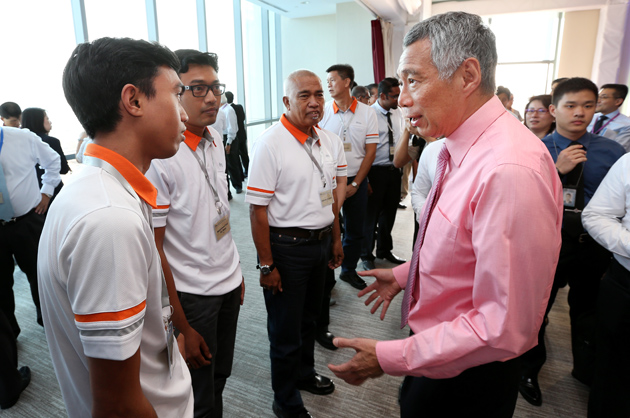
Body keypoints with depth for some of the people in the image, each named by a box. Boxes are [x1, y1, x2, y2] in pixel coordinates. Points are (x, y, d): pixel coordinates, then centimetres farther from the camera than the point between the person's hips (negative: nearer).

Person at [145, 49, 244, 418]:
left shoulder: (215, 139, 3)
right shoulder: (158, 156, -21)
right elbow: (152, 250, -18)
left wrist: (235, 270, 14)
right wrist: (182, 328, -15)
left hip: (229, 283, 7)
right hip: (192, 295, -6)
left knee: (220, 376, 23)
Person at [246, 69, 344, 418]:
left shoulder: (328, 141, 5)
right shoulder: (270, 144, -17)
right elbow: (258, 209, -18)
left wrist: (336, 239, 15)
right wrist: (266, 265, -18)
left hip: (320, 243, 7)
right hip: (287, 246, -7)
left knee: (309, 317, 24)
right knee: (286, 329, 9)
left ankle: (305, 373, 49)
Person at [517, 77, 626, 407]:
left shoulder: (612, 151, -3)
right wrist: (557, 170, -25)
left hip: (595, 245, 3)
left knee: (589, 312, 22)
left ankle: (586, 369, 50)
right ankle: (529, 370, 38)